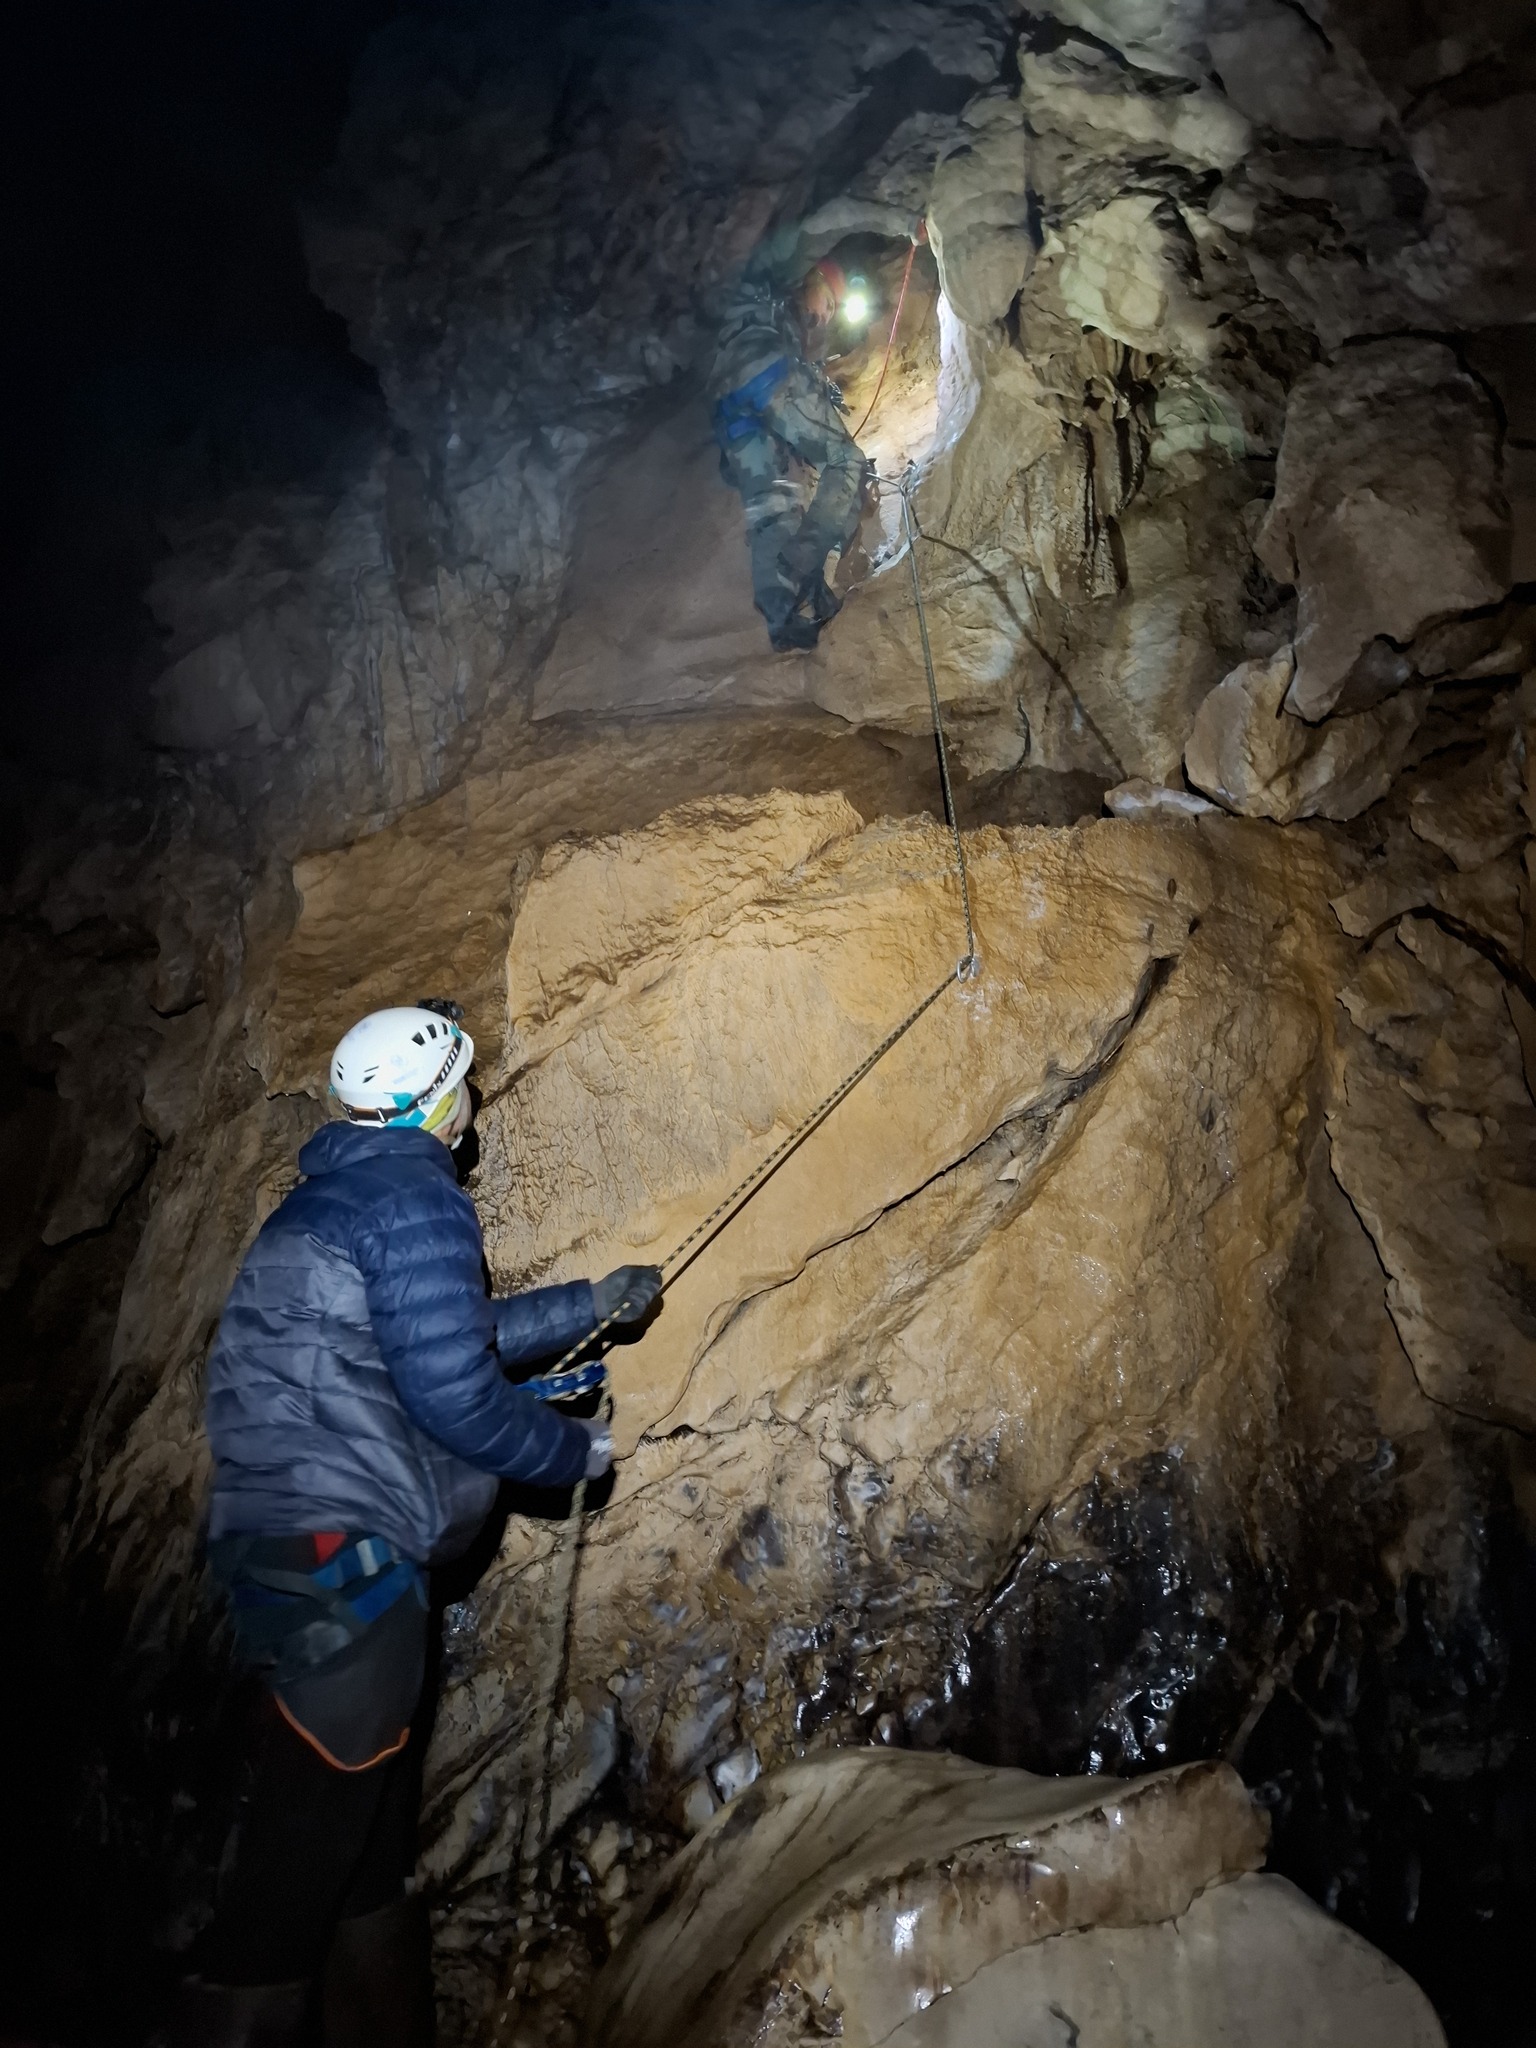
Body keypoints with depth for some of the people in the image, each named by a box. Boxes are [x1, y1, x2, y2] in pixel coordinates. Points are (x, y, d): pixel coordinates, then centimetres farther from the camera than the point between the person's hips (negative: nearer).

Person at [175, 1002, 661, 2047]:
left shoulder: (339, 1194, 18)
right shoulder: (414, 1198, -14)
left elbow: (451, 1329, 25)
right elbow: (449, 1389, -21)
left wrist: (591, 1300, 27)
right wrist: (576, 1451, -4)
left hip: (294, 1548, 11)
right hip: (340, 1554, -11)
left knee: (375, 1824, 20)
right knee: (307, 1847, -2)